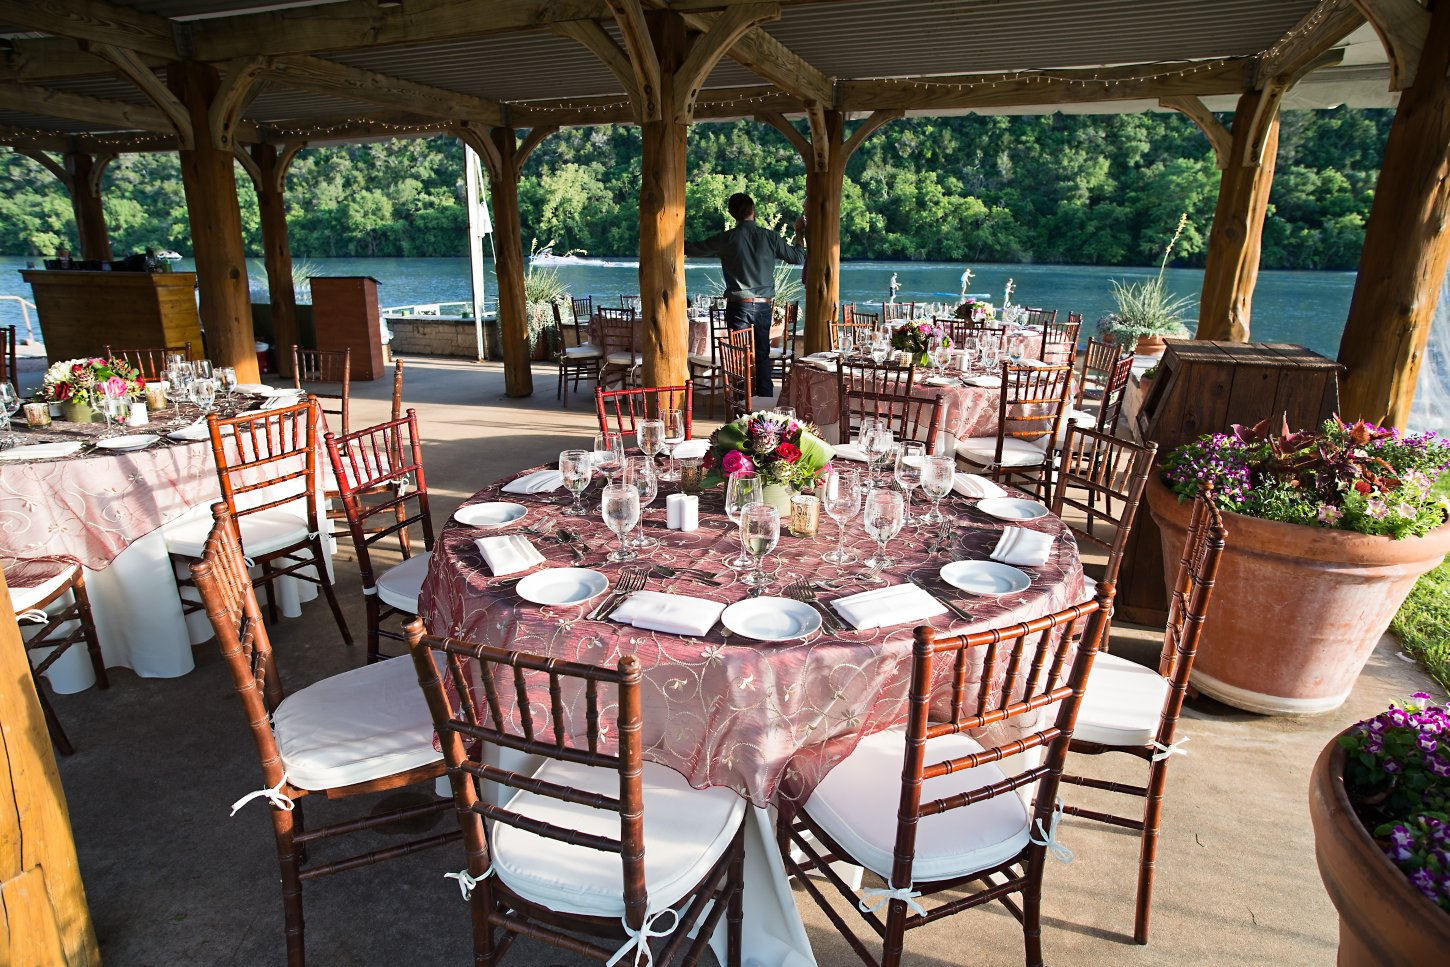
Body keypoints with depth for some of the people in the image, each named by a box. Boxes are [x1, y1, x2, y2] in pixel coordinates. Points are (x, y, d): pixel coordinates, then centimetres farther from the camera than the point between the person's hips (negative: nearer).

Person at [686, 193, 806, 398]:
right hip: (764, 304, 2)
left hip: (739, 304, -2)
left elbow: (694, 248, 4)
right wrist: (799, 234, 28)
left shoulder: (727, 238, -6)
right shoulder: (769, 237, 0)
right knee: (762, 354, 11)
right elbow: (798, 258, 11)